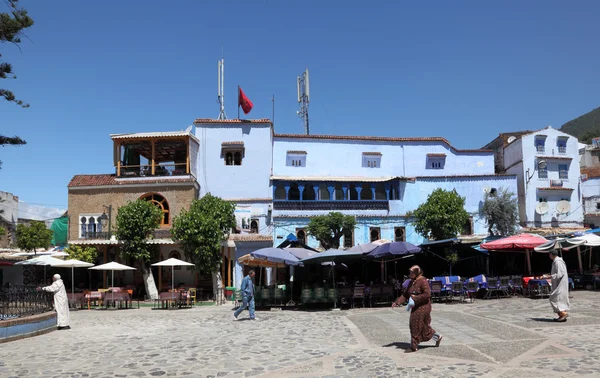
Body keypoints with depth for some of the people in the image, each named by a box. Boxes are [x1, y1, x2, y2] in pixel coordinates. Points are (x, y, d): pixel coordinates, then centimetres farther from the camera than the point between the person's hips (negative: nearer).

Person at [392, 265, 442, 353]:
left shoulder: (423, 281, -17)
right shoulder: (411, 282, 9)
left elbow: (427, 294, -23)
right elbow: (405, 294, 9)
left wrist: (415, 298, -22)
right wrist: (397, 302, -1)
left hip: (423, 307, -8)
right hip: (416, 307, 8)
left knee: (416, 326, -4)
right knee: (423, 326, 15)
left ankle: (414, 346, 7)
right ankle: (437, 337, 33)